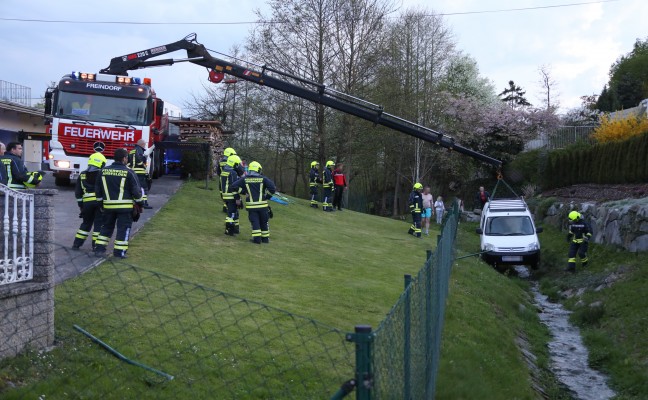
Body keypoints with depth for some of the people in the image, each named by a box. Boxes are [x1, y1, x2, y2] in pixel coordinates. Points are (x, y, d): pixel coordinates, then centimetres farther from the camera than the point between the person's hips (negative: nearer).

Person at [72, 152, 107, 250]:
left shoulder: (82, 175, 11)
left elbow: (78, 192, 12)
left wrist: (80, 205, 19)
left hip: (87, 202, 4)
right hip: (100, 201, -4)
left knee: (86, 223, 18)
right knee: (99, 224, 3)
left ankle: (77, 243, 19)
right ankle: (95, 245, 0)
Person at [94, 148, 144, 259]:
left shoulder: (103, 171, 5)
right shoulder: (129, 172, -9)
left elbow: (97, 189, 11)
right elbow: (136, 190, -7)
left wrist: (100, 202, 23)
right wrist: (140, 203, 6)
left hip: (108, 205, 4)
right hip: (125, 206, -4)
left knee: (107, 226, 18)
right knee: (123, 228, 3)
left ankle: (99, 248, 15)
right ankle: (119, 251, 3)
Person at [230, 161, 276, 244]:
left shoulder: (244, 179, 1)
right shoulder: (263, 179, -3)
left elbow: (233, 187, -3)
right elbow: (273, 188, -13)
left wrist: (243, 192, 5)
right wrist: (266, 196, 1)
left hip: (251, 205, 0)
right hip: (262, 205, 0)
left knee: (255, 222, 4)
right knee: (264, 222, 14)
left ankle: (257, 238, -2)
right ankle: (265, 238, 21)